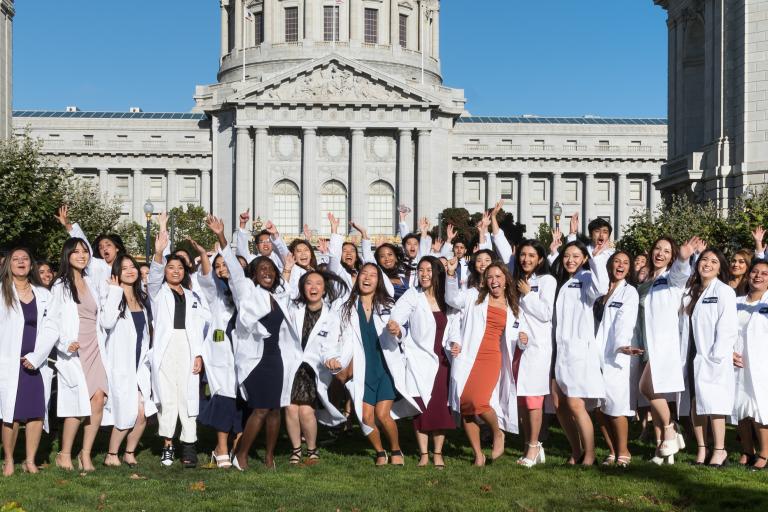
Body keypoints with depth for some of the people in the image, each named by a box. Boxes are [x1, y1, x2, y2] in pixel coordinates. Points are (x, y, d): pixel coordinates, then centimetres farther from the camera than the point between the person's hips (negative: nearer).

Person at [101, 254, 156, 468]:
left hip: (140, 363, 6)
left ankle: (129, 453, 18)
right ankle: (111, 454, 11)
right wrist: (115, 291, -19)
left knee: (142, 414, -2)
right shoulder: (113, 297, -6)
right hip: (120, 364, -6)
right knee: (127, 414, -8)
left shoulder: (142, 298, 15)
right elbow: (107, 322, -25)